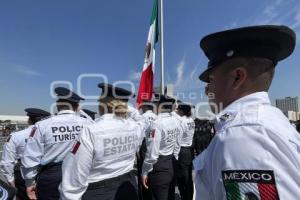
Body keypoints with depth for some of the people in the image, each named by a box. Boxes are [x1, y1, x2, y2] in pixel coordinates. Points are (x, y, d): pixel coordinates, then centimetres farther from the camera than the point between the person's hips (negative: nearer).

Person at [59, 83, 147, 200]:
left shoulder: (91, 132, -24)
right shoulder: (135, 127, -8)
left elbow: (75, 177, -21)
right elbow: (142, 121, 18)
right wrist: (124, 106, 14)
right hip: (128, 188, 5)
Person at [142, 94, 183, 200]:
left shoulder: (157, 123, -22)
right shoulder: (177, 122, -1)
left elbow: (152, 152, -21)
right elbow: (177, 146, 8)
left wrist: (145, 171, -9)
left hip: (159, 166, -7)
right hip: (172, 164, 7)